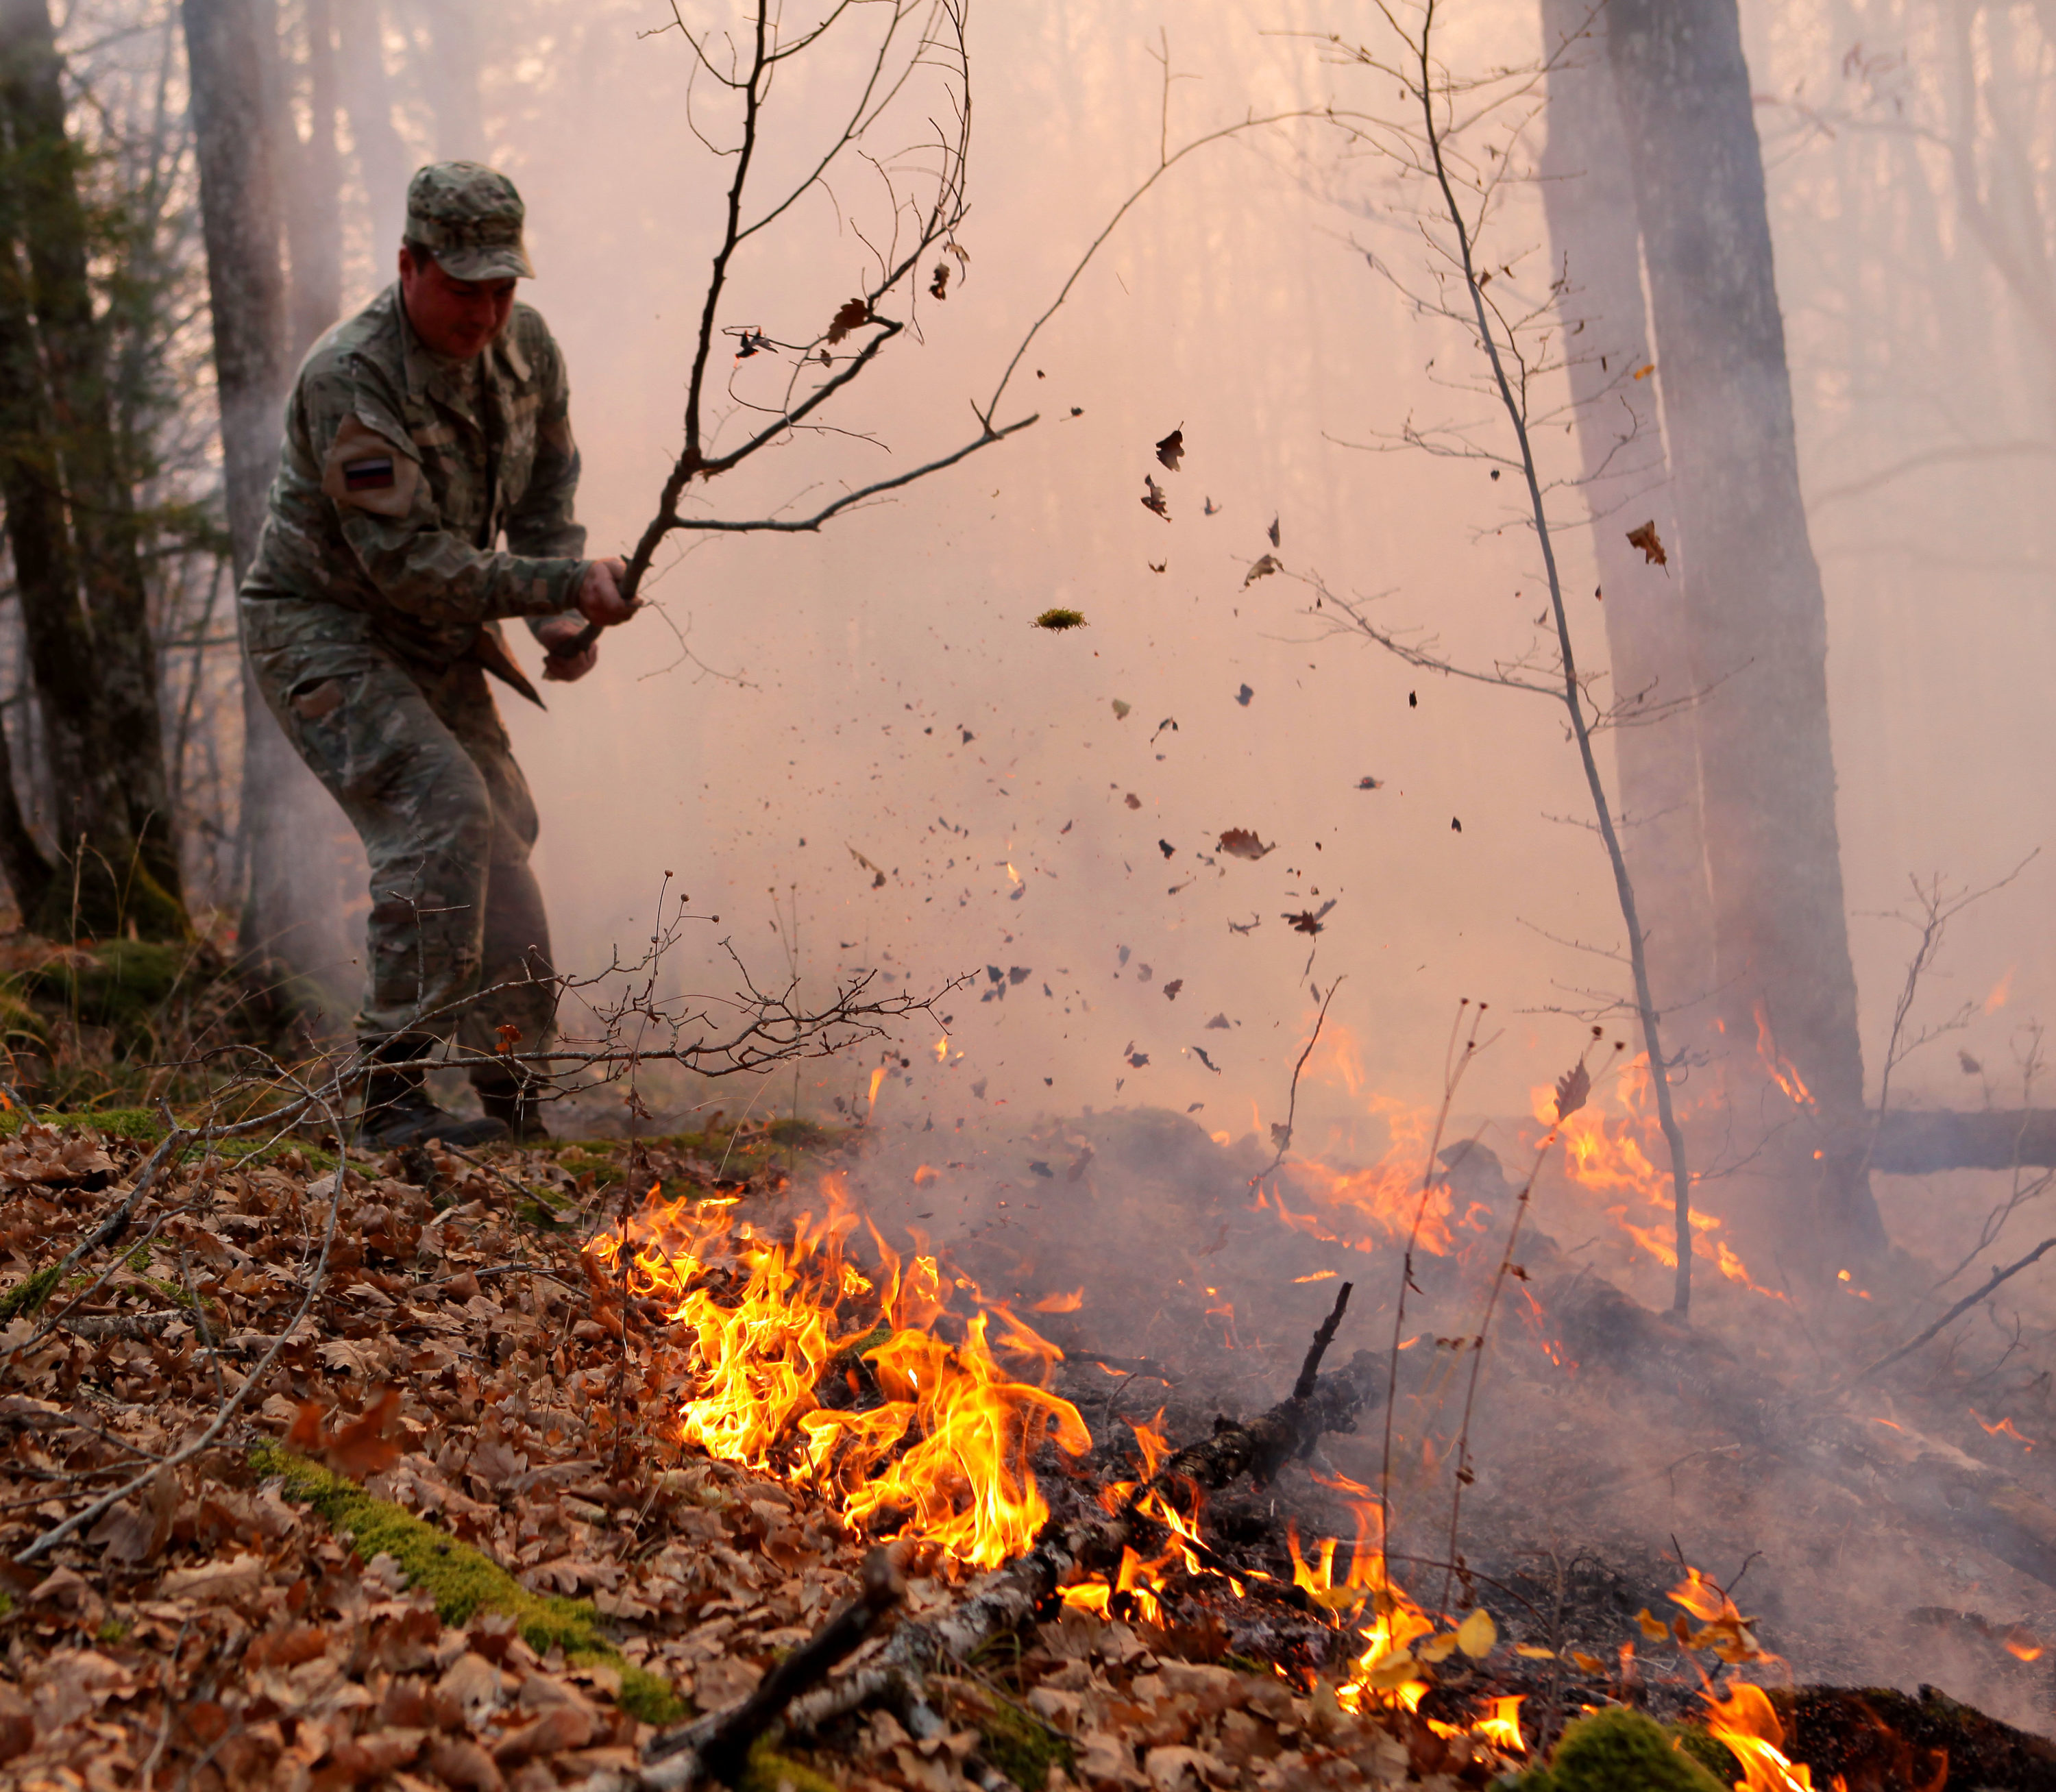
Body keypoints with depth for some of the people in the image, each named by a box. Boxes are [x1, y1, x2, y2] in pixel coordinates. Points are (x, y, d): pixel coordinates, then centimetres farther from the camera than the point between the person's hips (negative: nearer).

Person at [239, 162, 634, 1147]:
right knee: (440, 815, -24)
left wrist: (560, 621, -8)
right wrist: (565, 586, -31)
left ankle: (517, 1094, 17)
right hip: (321, 628, -7)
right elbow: (405, 559, -29)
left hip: (439, 640, 8)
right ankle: (393, 1090, -18)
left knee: (501, 840, 6)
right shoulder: (349, 377, -26)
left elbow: (545, 497, 9)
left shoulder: (526, 347, -3)